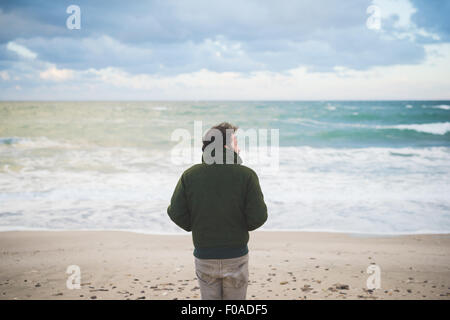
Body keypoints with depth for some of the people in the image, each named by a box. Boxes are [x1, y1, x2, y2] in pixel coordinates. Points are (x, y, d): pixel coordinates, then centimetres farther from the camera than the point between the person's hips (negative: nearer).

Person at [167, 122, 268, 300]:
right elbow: (258, 216, -14)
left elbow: (176, 212, -7)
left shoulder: (190, 175, -3)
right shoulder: (246, 175, -10)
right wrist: (242, 227, 7)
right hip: (236, 257, -2)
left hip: (204, 256, 2)